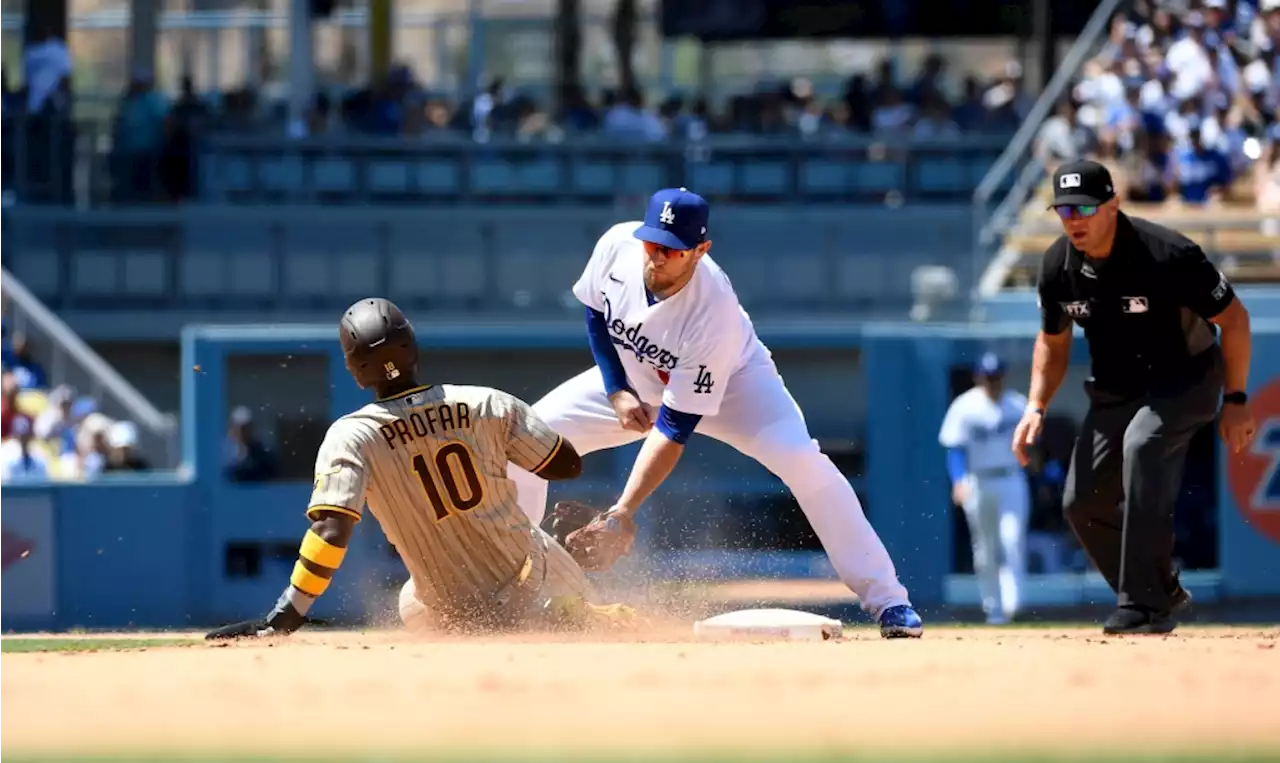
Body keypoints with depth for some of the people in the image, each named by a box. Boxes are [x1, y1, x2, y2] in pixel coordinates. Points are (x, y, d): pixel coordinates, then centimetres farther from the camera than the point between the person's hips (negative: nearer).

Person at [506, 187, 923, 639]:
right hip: (634, 379, 5)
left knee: (800, 459, -30)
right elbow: (594, 312, -2)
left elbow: (675, 427, -38)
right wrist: (616, 392, -14)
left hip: (730, 381, -5)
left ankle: (886, 601, -22)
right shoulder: (616, 246, -28)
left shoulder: (714, 310, -39)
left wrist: (623, 512, -43)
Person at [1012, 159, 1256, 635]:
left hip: (1186, 378, -7)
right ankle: (1164, 593, 22)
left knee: (1142, 442, -35)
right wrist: (1036, 408, -3)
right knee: (1082, 503, 0)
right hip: (1115, 392, 7)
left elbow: (1233, 318, -17)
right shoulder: (1058, 266, -9)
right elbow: (1053, 341, 10)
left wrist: (1235, 400, -18)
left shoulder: (1167, 255, -27)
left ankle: (1146, 607, -34)